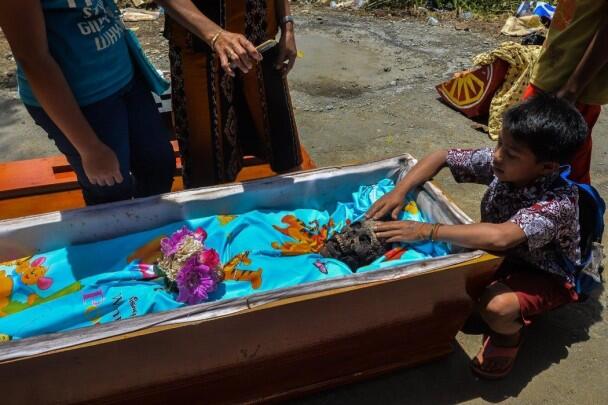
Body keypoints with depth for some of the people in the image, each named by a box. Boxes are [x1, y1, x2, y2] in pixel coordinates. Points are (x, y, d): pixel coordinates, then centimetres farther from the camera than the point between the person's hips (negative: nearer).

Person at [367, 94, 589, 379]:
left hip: (545, 274, -6)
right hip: (505, 254, 6)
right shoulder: (497, 163, -20)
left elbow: (499, 237, -53)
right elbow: (441, 157, -10)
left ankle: (508, 334, 1)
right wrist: (399, 191, -26)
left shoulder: (559, 202, -38)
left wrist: (426, 231, -50)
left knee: (496, 306, -33)